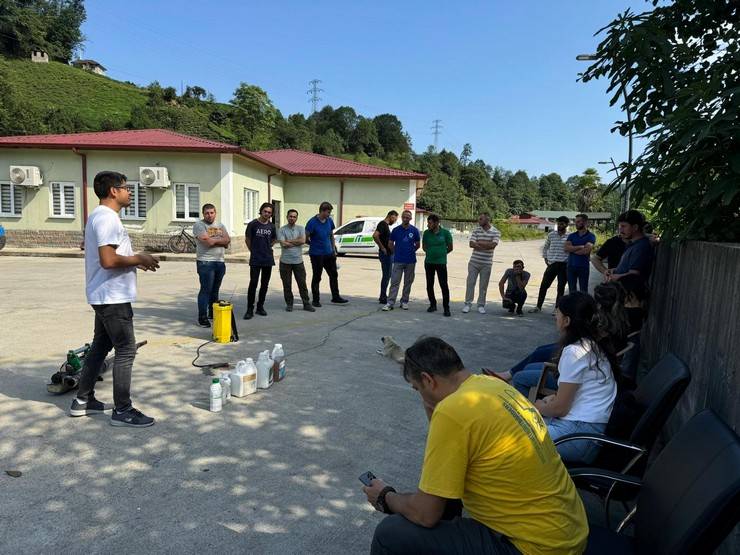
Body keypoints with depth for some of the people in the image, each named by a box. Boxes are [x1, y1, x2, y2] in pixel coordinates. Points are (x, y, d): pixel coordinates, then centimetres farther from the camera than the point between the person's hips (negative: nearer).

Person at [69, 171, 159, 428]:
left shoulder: (100, 216, 15)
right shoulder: (108, 218, -19)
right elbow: (109, 260, -28)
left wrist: (135, 260, 10)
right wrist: (139, 259, -15)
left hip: (105, 296, 11)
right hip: (113, 297, -11)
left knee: (100, 346, 18)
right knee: (126, 350, -4)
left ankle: (83, 400, 29)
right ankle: (122, 410, 4)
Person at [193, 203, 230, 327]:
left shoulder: (220, 226, 15)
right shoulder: (199, 225, -4)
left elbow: (227, 241, 1)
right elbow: (207, 241, -18)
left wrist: (213, 240, -11)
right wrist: (220, 239, -4)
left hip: (220, 262, 6)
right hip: (205, 262, -6)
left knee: (215, 290, 14)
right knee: (206, 290, -7)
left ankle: (212, 314, 25)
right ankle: (202, 318, -1)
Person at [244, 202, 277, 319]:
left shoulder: (271, 226, 7)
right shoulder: (253, 224, -4)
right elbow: (247, 239, 6)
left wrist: (267, 248, 12)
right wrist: (254, 251, 10)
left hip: (268, 259, 4)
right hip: (255, 260, -4)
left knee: (265, 284, 9)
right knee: (253, 283, -8)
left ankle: (260, 307, 21)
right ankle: (250, 309, -3)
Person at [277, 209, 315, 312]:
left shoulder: (301, 228, 5)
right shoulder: (282, 230, 0)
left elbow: (303, 241, -12)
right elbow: (283, 244, -14)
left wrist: (289, 241, -10)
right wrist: (297, 242, -7)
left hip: (298, 261, 1)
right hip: (285, 261, -1)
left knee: (302, 283, 5)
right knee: (287, 285, 6)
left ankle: (306, 304, 13)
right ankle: (289, 304, 18)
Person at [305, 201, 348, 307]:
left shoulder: (330, 221, 3)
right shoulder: (312, 222, -15)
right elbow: (306, 238, -10)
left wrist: (334, 249, 11)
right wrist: (313, 245, 1)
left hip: (329, 253, 6)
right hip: (316, 254, -6)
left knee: (334, 275, 11)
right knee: (317, 277, 3)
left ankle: (335, 297, 24)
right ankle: (315, 300, 14)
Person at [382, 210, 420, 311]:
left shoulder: (414, 230, 1)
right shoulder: (396, 230, 1)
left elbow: (417, 245, 11)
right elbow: (390, 244, 10)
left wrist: (411, 251, 10)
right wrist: (396, 252, 11)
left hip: (410, 261, 1)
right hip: (398, 260, -1)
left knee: (408, 282, 9)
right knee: (394, 282, -5)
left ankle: (404, 301, 19)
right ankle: (390, 303, -6)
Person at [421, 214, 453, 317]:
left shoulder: (445, 233, -6)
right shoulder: (426, 233, 1)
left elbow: (450, 248, 4)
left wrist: (441, 254, 10)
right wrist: (431, 253, 6)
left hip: (441, 262, -3)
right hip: (429, 262, 3)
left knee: (444, 285, -6)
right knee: (429, 285, 9)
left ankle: (446, 308, 1)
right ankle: (432, 305, 24)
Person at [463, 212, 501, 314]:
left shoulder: (496, 232, -2)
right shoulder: (476, 230, 3)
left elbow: (493, 245, -16)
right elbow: (471, 244, -9)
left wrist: (479, 242, -10)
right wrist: (486, 246, -15)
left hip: (486, 263, -1)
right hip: (474, 261, 1)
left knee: (483, 285, 6)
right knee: (470, 282, 2)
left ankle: (481, 305, 16)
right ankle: (468, 304, 11)